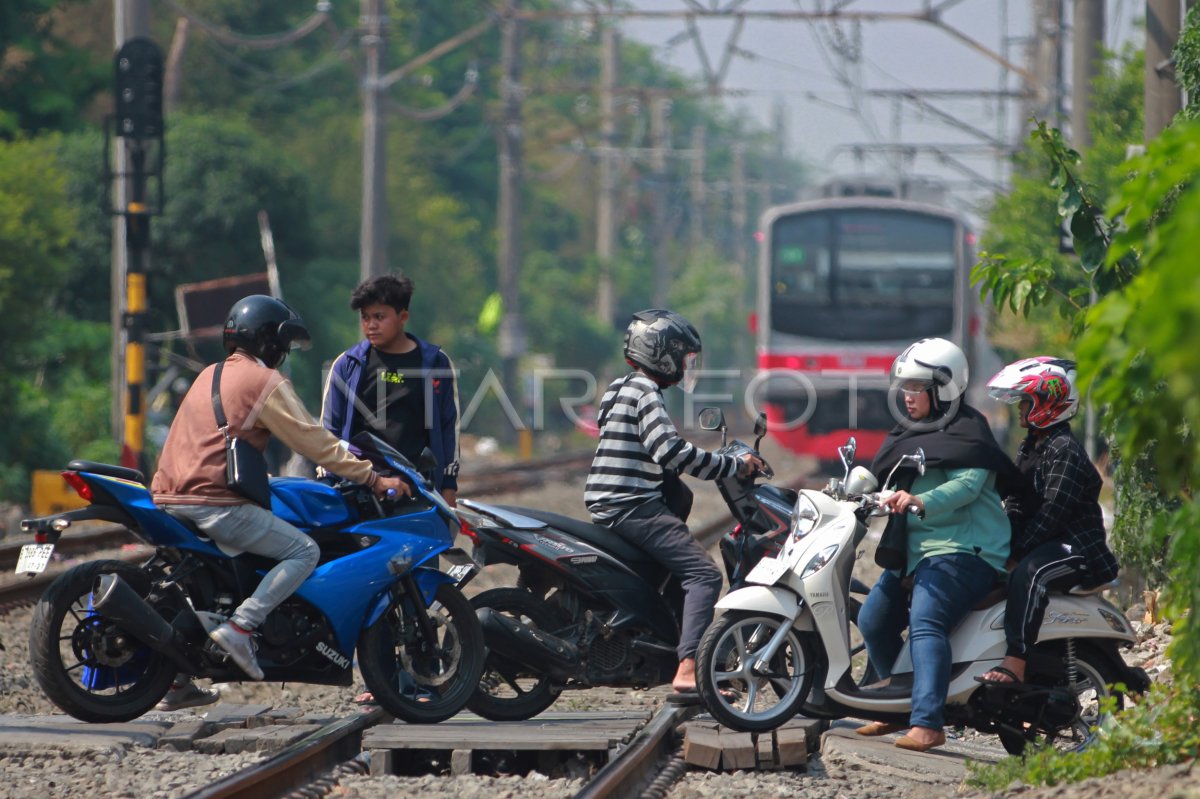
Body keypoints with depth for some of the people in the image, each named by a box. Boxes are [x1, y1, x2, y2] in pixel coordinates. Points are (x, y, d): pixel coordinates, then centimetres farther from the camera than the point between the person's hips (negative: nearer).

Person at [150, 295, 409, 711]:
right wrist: (373, 478, -1)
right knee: (304, 551, -7)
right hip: (214, 502, -9)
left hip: (169, 499, 9)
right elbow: (313, 441, -6)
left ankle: (176, 682, 27)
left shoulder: (211, 375, 23)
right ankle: (240, 626, -19)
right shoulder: (265, 381, -4)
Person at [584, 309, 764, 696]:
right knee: (704, 575, -15)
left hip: (607, 505, 10)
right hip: (632, 505, -10)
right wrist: (733, 465, -16)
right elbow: (671, 451, -22)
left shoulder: (623, 388, 21)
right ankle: (688, 670, -31)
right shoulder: (644, 392, -11)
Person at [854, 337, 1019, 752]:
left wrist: (920, 502, -40)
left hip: (962, 550, -11)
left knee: (925, 623, -28)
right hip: (915, 548, 11)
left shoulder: (967, 431, -8)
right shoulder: (910, 434, 21)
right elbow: (882, 476, 25)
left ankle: (928, 724, -39)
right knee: (873, 621, 11)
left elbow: (967, 485, -23)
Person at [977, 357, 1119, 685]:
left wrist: (1016, 551, -23)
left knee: (1027, 573, -38)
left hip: (1075, 547, -11)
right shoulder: (1029, 449, 18)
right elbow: (1015, 508, 14)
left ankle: (1014, 666, -49)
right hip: (1043, 544, 11)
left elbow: (1052, 513, -22)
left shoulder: (1065, 450, -13)